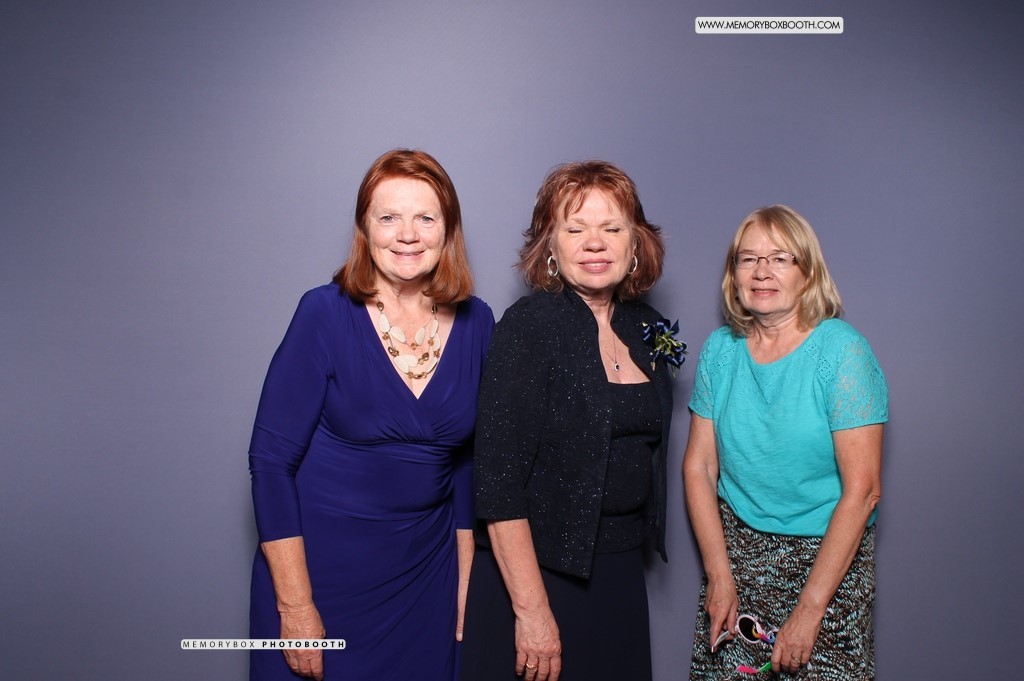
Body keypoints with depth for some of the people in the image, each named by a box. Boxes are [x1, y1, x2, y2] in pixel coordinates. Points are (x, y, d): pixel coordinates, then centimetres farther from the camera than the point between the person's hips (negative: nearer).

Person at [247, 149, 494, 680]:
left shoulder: (476, 324, -4)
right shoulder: (326, 313, -14)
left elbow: (469, 461, 5)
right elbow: (270, 460, -13)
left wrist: (465, 580, 6)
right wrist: (295, 608, -14)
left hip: (426, 573, 3)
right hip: (323, 567, -3)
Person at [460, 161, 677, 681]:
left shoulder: (646, 328, 4)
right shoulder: (528, 326, -15)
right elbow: (498, 482, -19)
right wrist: (531, 609, -20)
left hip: (621, 574, 6)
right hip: (535, 571, -6)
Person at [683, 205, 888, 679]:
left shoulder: (841, 350, -13)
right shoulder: (721, 348, -1)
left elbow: (862, 490, -16)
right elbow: (698, 465, 1)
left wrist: (809, 609, -16)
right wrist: (719, 575, -6)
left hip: (827, 552, -3)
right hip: (737, 545, 3)